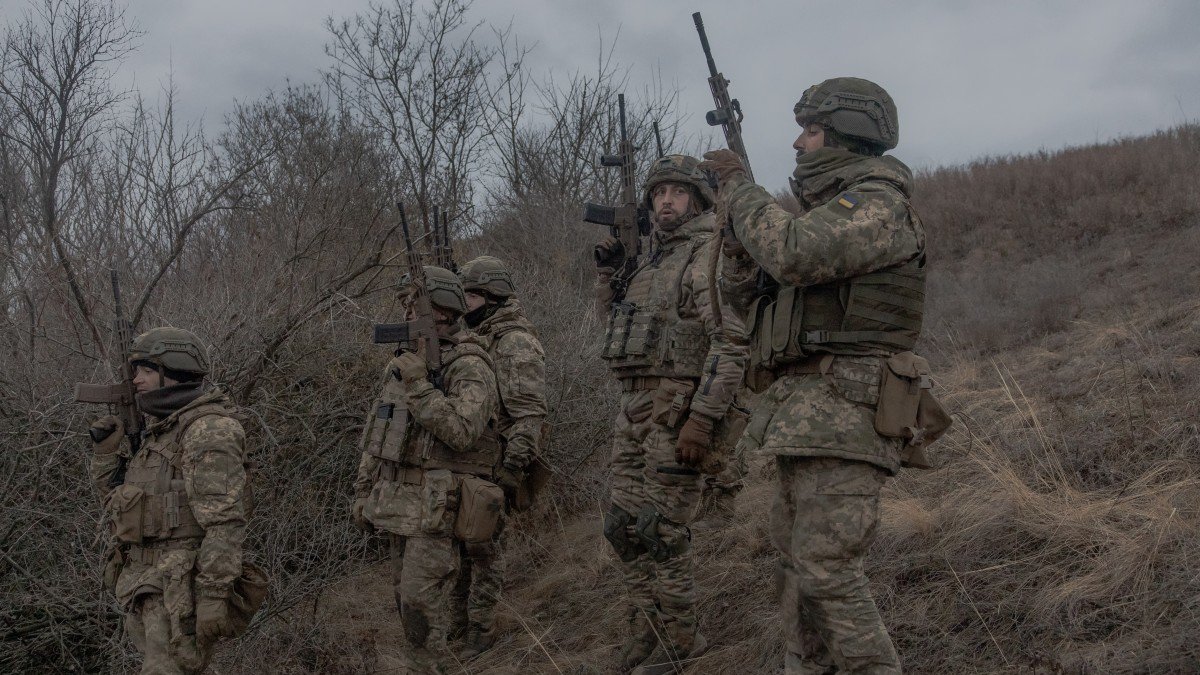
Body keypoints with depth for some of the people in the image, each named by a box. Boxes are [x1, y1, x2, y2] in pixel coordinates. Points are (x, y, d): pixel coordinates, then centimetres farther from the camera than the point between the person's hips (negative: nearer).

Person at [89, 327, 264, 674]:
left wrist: (214, 595, -25)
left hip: (179, 590, -9)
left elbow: (226, 521, -20)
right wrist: (107, 449, 9)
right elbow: (119, 502, 23)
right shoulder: (162, 432, 18)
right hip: (148, 586, 9)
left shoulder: (209, 429, -12)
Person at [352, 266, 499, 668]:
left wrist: (419, 385, -25)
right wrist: (363, 493, 16)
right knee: (406, 601, 12)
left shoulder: (470, 367, -12)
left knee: (421, 606, -10)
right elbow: (374, 437, 17)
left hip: (437, 508, -8)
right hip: (400, 505, 8)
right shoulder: (402, 364, 11)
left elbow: (462, 431, -26)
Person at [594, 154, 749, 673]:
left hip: (676, 410, -9)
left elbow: (730, 344, -19)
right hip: (634, 406, 9)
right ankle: (644, 629, 21)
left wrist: (702, 419, -25)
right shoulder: (652, 259, 17)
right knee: (625, 526, 10)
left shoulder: (709, 256, -10)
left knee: (661, 530, -5)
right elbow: (614, 318, 29)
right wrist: (609, 271, 10)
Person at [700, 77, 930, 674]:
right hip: (801, 417, 10)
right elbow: (749, 296, 21)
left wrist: (740, 188, -10)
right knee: (796, 561, 14)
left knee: (827, 570, -14)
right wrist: (733, 222, 7)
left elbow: (793, 254, -26)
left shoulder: (879, 202, -9)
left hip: (843, 417, -10)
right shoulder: (821, 213, 22)